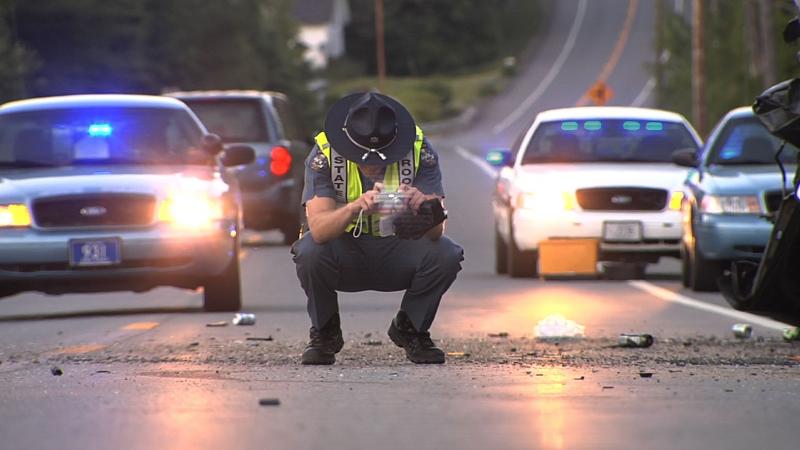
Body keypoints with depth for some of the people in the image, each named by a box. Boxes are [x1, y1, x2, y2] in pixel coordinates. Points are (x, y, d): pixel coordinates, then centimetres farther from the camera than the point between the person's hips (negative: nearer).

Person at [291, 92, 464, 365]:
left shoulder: (419, 152, -19)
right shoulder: (325, 155, -21)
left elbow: (435, 232, -26)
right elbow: (318, 229, -33)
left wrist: (424, 206, -49)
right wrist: (354, 208, -52)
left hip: (398, 255, 1)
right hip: (346, 255, -1)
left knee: (445, 254, -28)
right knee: (310, 251, -33)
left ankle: (410, 330, 2)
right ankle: (325, 333, -2)